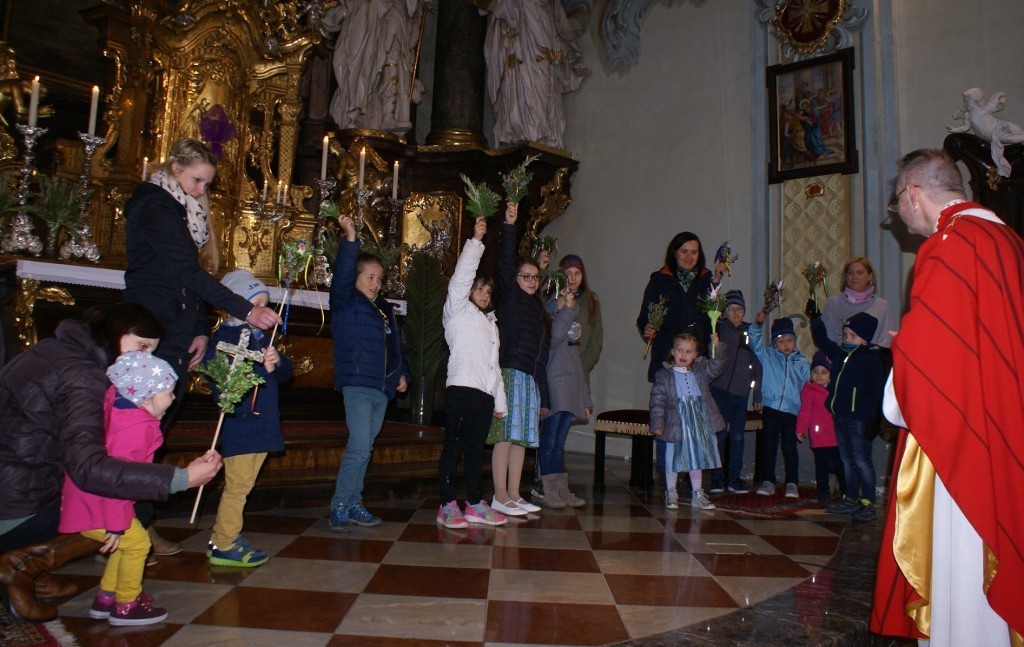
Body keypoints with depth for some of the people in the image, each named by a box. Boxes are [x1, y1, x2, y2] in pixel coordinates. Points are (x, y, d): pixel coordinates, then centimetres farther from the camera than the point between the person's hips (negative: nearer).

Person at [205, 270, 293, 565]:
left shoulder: (261, 336, 16)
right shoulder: (225, 337, -11)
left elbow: (285, 373, 12)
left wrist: (278, 361, -9)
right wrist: (261, 368, -28)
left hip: (261, 425, 9)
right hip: (239, 424, -9)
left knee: (240, 485, 16)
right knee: (237, 486, -2)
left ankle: (220, 537, 29)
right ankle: (224, 546, 10)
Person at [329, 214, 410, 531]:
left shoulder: (385, 309, 19)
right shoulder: (346, 303, -1)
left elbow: (396, 345, 24)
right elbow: (342, 276, -19)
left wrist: (402, 373, 11)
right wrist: (350, 239, -28)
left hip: (383, 390, 7)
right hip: (358, 386, -7)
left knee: (364, 450, 13)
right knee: (359, 450, -13)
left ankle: (354, 504, 22)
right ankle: (339, 507, 0)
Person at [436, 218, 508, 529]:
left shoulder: (490, 322, 25)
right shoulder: (458, 311, 6)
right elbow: (461, 276, -10)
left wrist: (500, 400, 19)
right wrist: (475, 241, -11)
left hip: (485, 393, 7)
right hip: (461, 389, -7)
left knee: (476, 450, 11)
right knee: (453, 448, -2)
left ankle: (475, 504, 18)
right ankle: (448, 506, 3)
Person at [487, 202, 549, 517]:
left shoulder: (539, 310, 21)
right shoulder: (509, 297, 4)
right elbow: (505, 263, -13)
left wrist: (544, 396, 17)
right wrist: (509, 226, -20)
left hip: (531, 379, 7)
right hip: (510, 373, -7)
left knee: (521, 436, 7)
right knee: (506, 435, -7)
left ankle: (514, 495, 14)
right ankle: (500, 496, -2)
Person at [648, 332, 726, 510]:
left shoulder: (701, 370, 6)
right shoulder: (664, 374, -5)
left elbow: (717, 366, -7)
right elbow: (658, 400, -6)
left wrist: (717, 347, -23)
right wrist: (658, 423, -11)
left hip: (698, 423, 3)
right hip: (676, 424, -3)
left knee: (696, 457, 13)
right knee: (673, 458, 7)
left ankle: (697, 494, 26)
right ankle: (671, 493, 21)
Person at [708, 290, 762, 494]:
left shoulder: (750, 331, 11)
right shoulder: (719, 328, 5)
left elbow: (757, 365, 13)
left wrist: (757, 395, 11)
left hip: (740, 391, 2)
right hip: (719, 388, -2)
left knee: (738, 436, 3)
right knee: (720, 433, -2)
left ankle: (734, 478, 14)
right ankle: (717, 478, 7)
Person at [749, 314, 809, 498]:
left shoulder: (801, 363, 9)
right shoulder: (768, 356, 7)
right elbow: (756, 342, 0)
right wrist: (758, 324, -15)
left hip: (792, 410, 0)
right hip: (771, 407, 0)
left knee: (789, 446, 3)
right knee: (769, 445, 4)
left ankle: (792, 483, 12)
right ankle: (767, 481, 11)